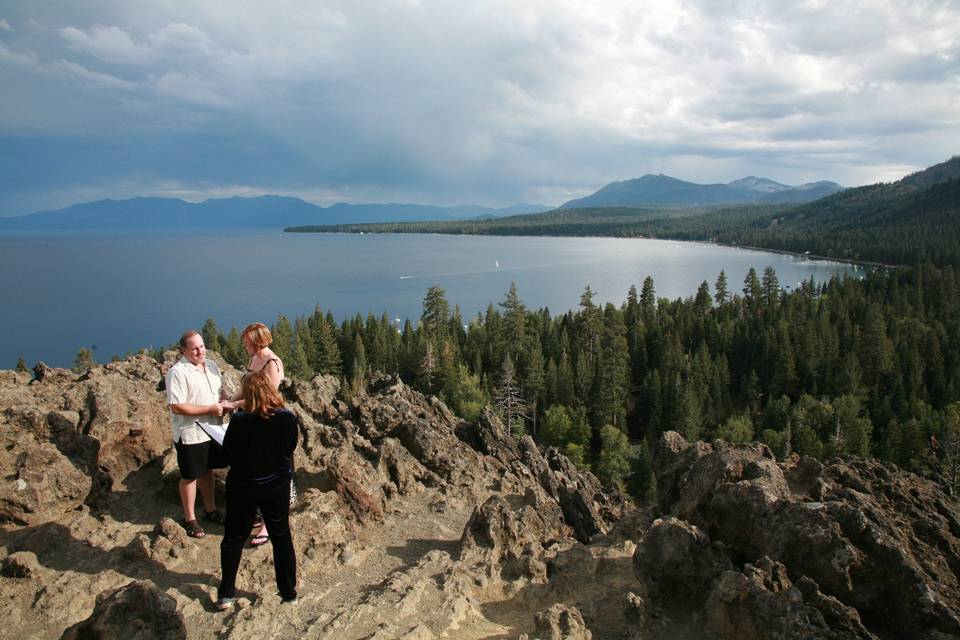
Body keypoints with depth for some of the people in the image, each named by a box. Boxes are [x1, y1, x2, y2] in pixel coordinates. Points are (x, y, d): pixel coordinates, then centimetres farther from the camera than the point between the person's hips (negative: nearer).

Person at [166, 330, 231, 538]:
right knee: (190, 476, 8)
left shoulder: (211, 366, 4)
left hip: (211, 430, 7)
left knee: (207, 470, 21)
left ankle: (210, 509, 37)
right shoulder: (178, 372, -20)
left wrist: (223, 403, -5)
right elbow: (177, 407, -24)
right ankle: (189, 519, 23)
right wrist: (210, 409, -24)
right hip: (190, 434, -7)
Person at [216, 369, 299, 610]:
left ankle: (226, 594, 25)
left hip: (243, 487, -2)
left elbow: (227, 454, -10)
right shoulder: (288, 419, -15)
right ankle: (289, 592, 26)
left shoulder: (239, 421, -22)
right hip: (278, 487, 2)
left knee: (234, 538, 17)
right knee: (282, 538, 16)